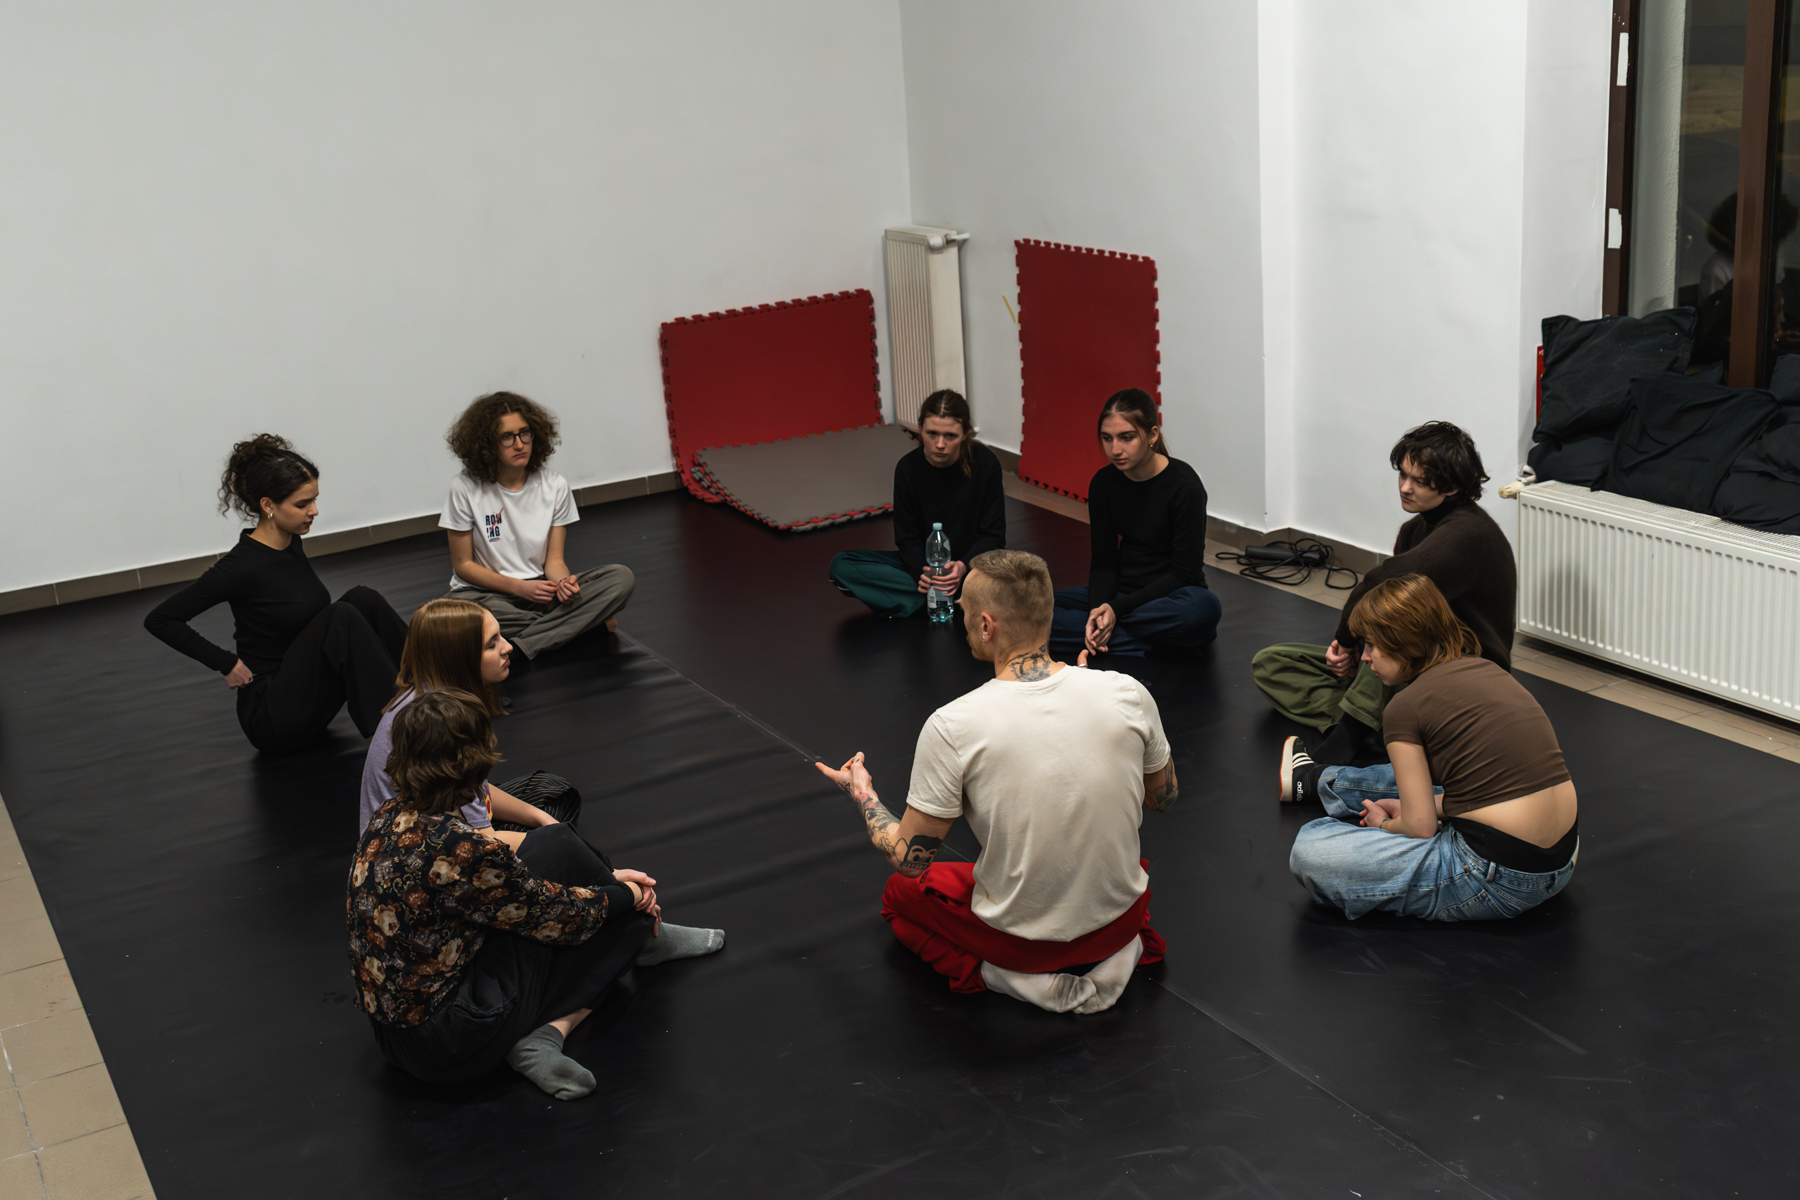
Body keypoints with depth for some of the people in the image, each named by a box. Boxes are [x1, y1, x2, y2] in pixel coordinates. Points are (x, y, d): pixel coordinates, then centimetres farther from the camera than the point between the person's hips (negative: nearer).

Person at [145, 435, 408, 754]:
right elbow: (159, 619, -15)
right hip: (271, 715, -8)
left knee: (362, 599, -9)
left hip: (305, 693, 8)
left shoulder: (290, 543, 4)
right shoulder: (243, 566, -19)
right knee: (342, 617, -26)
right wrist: (227, 663, -15)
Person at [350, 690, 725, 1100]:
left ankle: (543, 1036, 7)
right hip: (451, 1051, -8)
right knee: (556, 847, -1)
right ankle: (645, 935, 23)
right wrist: (627, 894, 9)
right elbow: (555, 913, -11)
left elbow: (503, 878, 12)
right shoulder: (462, 852, -28)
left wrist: (604, 878, 15)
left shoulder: (392, 818, -1)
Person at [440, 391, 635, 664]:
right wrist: (519, 587, -17)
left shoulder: (554, 486, 0)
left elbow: (554, 560, 0)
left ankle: (517, 647, -29)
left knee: (621, 578, -20)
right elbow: (463, 564, -3)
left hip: (540, 589, 3)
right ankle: (582, 621, -20)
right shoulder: (466, 488, -9)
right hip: (486, 594, -2)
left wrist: (564, 581, -25)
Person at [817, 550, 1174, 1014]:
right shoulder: (1128, 693, -16)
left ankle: (1017, 978, 4)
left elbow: (909, 860, -12)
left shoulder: (952, 727, -24)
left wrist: (863, 794, 9)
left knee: (901, 892, 26)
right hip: (1121, 917, 4)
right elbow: (1163, 798, 5)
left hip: (1020, 936, -3)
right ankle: (1120, 950, 11)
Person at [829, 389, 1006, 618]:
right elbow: (907, 537, -5)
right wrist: (921, 572, -27)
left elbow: (992, 535, -10)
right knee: (842, 566, -20)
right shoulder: (908, 468, -8)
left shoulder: (985, 463, -14)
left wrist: (963, 567, -30)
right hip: (925, 562, 4)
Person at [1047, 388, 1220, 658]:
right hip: (1121, 593, 4)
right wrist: (1098, 607, -20)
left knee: (1204, 608, -40)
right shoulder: (1104, 482, 0)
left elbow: (1183, 573, -15)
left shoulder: (1185, 486, -15)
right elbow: (1104, 560, 2)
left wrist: (1117, 609, -22)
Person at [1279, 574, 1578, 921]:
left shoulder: (1407, 707, -12)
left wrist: (1384, 826, 11)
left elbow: (1420, 827, -10)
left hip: (1499, 880, -9)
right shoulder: (1485, 669, 11)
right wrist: (1418, 806, 24)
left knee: (1310, 851, -12)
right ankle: (1314, 780, 57)